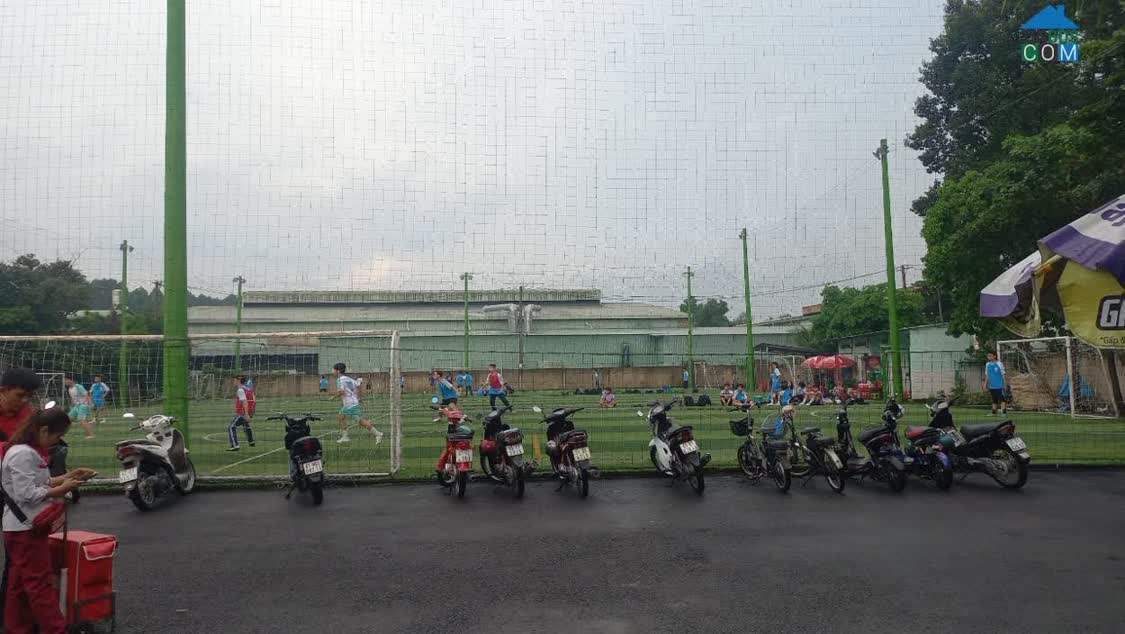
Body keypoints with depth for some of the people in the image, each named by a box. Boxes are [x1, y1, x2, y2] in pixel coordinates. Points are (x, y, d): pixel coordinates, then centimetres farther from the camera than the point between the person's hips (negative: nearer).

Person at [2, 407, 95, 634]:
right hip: (26, 527, -10)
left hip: (27, 526, 10)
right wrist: (62, 489, -19)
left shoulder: (30, 451, 10)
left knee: (21, 581, 16)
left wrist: (66, 477, 4)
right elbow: (26, 494, -24)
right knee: (40, 581, -5)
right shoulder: (22, 454, -20)